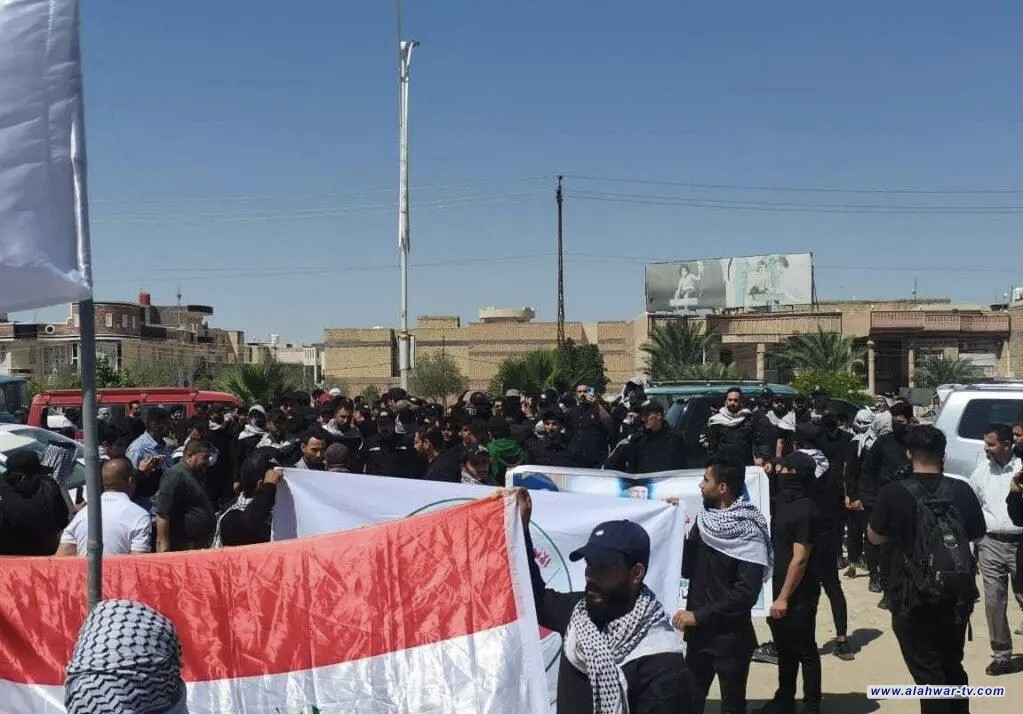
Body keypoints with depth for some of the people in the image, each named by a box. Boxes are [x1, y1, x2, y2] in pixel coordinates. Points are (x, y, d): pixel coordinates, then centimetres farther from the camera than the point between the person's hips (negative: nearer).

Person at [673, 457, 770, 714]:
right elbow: (688, 569, 8)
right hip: (699, 634, 6)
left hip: (731, 639, -6)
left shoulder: (748, 532, -16)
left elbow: (747, 592, -23)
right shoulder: (703, 520, 2)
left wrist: (698, 615, -21)